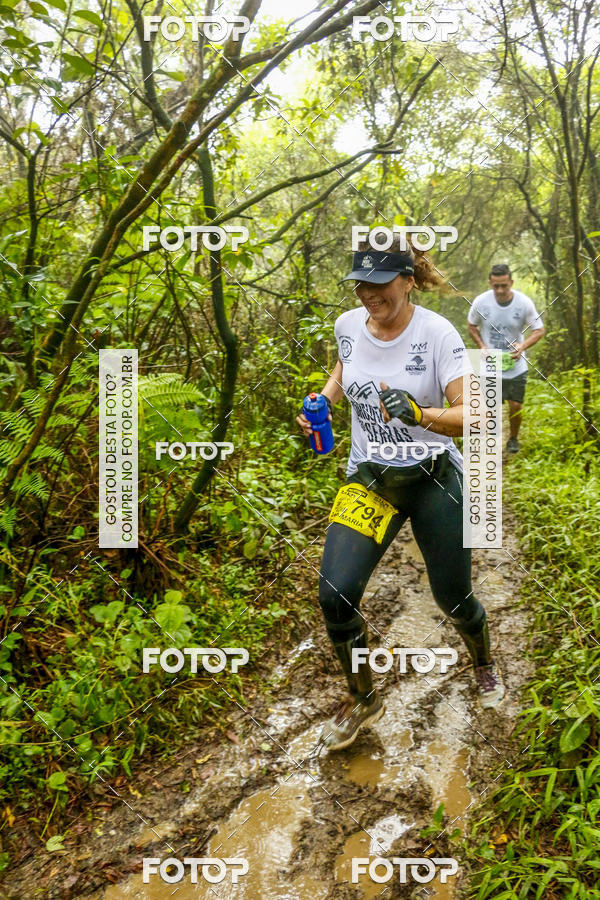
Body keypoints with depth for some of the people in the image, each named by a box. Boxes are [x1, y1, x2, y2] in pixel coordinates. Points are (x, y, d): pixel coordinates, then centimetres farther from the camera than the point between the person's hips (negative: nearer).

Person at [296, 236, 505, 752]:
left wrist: (419, 413, -40)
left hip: (434, 477, -3)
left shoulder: (436, 333, -17)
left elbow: (470, 417, -21)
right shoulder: (348, 325, -3)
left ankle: (484, 663, 44)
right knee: (335, 594, -12)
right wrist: (323, 399, 2)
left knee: (453, 599, 6)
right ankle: (363, 700, 15)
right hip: (369, 478, 3)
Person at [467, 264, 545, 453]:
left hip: (516, 366, 0)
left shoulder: (524, 303, -13)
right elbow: (471, 326, 7)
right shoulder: (481, 302, -12)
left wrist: (522, 346, -22)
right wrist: (482, 346, -10)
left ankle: (514, 438, 31)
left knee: (516, 406, 5)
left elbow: (539, 330, -4)